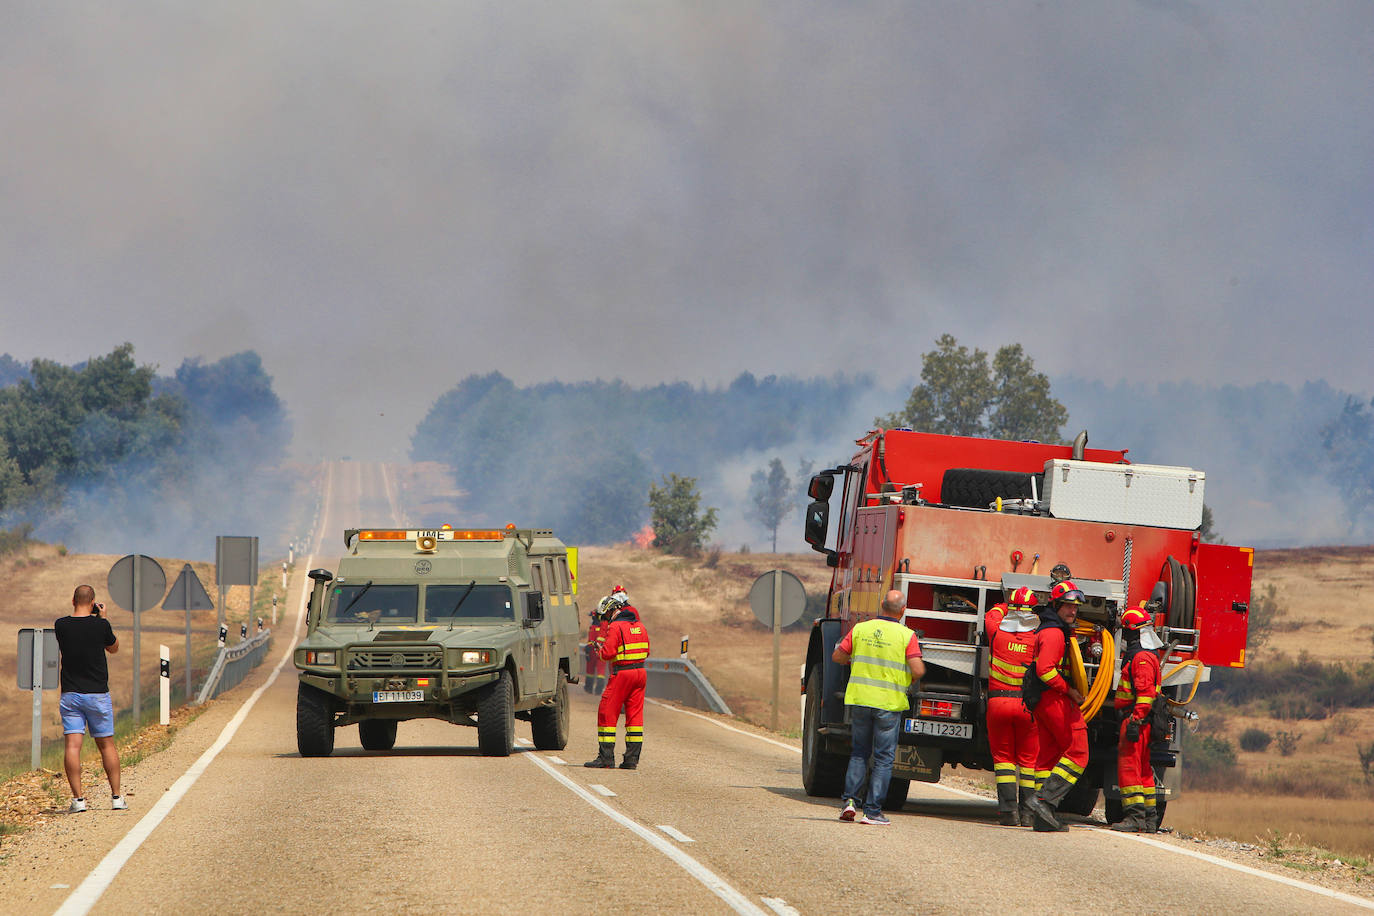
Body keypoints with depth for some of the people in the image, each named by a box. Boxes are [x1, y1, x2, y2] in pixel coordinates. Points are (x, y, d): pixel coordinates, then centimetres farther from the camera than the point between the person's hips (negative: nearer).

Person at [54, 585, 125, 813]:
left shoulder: (61, 625, -3)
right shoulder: (101, 625, -9)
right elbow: (114, 648, 10)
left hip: (70, 695, 1)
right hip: (97, 694, -1)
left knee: (73, 745, -4)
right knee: (106, 745, 10)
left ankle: (78, 798, -11)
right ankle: (116, 796, 13)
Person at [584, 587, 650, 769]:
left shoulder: (616, 626, -11)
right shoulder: (640, 625, 12)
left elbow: (608, 653, -16)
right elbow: (646, 651, 19)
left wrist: (600, 648, 5)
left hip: (622, 673, -7)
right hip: (640, 672, 7)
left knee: (607, 713, 0)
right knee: (635, 714, 9)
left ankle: (606, 757, -3)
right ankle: (632, 758, 7)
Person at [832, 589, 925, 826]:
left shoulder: (861, 629, 2)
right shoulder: (906, 635, -7)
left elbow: (837, 656, 8)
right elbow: (918, 670, -14)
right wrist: (908, 680, 8)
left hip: (859, 699, 3)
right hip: (889, 701, -3)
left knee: (858, 753, 17)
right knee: (883, 758, 4)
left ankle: (850, 799, 3)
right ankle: (873, 811, 0)